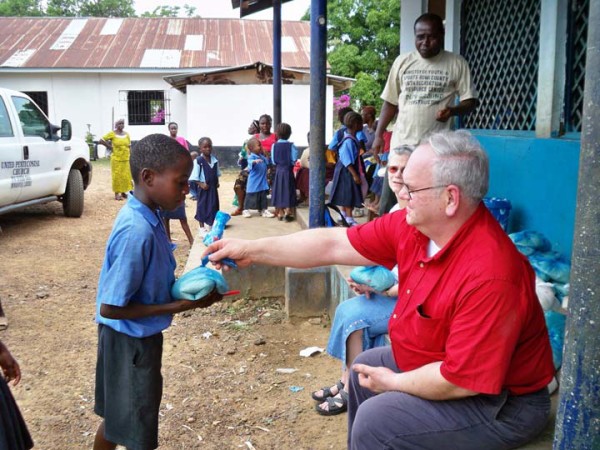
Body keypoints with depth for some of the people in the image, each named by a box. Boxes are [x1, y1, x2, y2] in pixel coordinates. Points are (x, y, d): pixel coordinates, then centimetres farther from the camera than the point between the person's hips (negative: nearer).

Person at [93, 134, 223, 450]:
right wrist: (180, 305, -22)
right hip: (132, 340, -8)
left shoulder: (146, 215, -2)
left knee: (118, 416, 25)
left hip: (131, 337, 8)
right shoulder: (137, 232, -30)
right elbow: (110, 307, -26)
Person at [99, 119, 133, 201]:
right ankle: (117, 194, 4)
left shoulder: (126, 134, 9)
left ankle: (123, 192, 19)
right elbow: (100, 141, -3)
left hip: (126, 159, 4)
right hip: (116, 159, -4)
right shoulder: (112, 133, -3)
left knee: (126, 176, 6)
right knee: (117, 176, -3)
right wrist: (109, 147, -4)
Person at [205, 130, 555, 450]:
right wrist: (252, 250, -5)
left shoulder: (489, 276, -35)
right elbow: (333, 244, -6)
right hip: (440, 363, 8)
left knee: (376, 420, -17)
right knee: (364, 367, 18)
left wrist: (392, 383, -14)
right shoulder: (413, 225, -11)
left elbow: (460, 380, -31)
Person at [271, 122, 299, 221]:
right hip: (288, 170, -2)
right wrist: (290, 163, 8)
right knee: (288, 190, 4)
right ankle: (287, 211, -3)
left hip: (278, 170, 2)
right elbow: (294, 159, -11)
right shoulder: (291, 145, -10)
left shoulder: (274, 145, -5)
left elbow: (273, 160, -4)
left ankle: (280, 213, 14)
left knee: (279, 190, 9)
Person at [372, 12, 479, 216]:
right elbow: (390, 102, 12)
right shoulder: (402, 62, 7)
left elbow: (471, 100, 1)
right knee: (389, 204, 7)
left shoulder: (456, 63, 0)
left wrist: (452, 110, -20)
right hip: (402, 143, 3)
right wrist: (379, 134, 6)